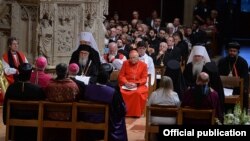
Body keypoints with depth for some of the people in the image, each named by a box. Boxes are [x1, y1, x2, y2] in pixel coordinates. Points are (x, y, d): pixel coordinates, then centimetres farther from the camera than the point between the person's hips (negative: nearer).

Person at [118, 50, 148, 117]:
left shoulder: (143, 65, 5)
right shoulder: (125, 63, 9)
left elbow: (144, 79, 1)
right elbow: (121, 75, 7)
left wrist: (136, 84, -17)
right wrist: (126, 83, -13)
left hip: (138, 85, -1)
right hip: (126, 85, 1)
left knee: (138, 92, -35)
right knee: (121, 92, -32)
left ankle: (136, 113, -21)